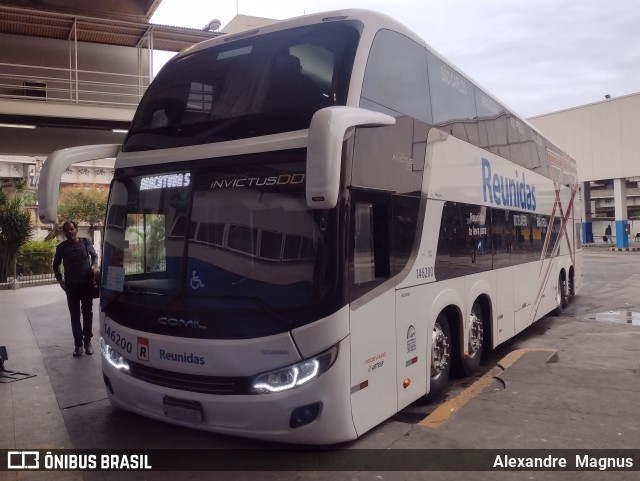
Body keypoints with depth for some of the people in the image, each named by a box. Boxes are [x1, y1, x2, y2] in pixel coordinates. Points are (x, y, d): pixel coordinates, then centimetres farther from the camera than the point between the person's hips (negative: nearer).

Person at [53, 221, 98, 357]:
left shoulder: (86, 242, -2)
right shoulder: (62, 247, -2)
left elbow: (94, 255, 12)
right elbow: (56, 265, 8)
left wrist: (94, 266, -8)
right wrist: (60, 279, -4)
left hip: (86, 284, 0)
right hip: (71, 285, 0)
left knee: (87, 313, 6)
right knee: (75, 316, 4)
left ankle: (87, 342, 18)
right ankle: (78, 344, 11)